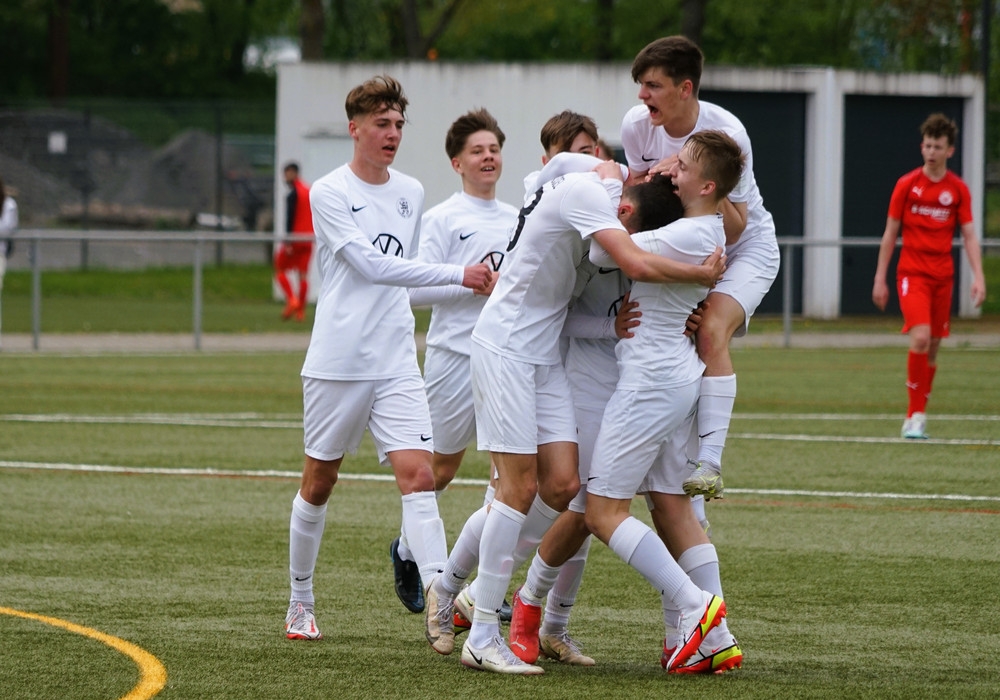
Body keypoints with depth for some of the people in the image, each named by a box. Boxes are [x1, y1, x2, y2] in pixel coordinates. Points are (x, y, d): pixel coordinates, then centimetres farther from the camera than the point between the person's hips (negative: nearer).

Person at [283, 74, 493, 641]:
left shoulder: (411, 192, 11)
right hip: (337, 361, -4)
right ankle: (301, 602, 23)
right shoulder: (330, 193, -7)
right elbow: (370, 265, -17)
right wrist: (458, 275, -20)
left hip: (396, 364, 4)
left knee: (418, 475, -12)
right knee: (319, 483, 7)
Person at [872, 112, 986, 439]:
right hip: (912, 273, -3)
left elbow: (969, 236, 3)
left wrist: (978, 277, -9)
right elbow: (890, 234, 4)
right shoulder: (906, 185, -1)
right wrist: (880, 278, 2)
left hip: (942, 276, 3)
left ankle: (917, 416, 19)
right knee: (920, 337, -20)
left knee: (933, 345, 6)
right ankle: (915, 415, -14)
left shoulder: (958, 189, 4)